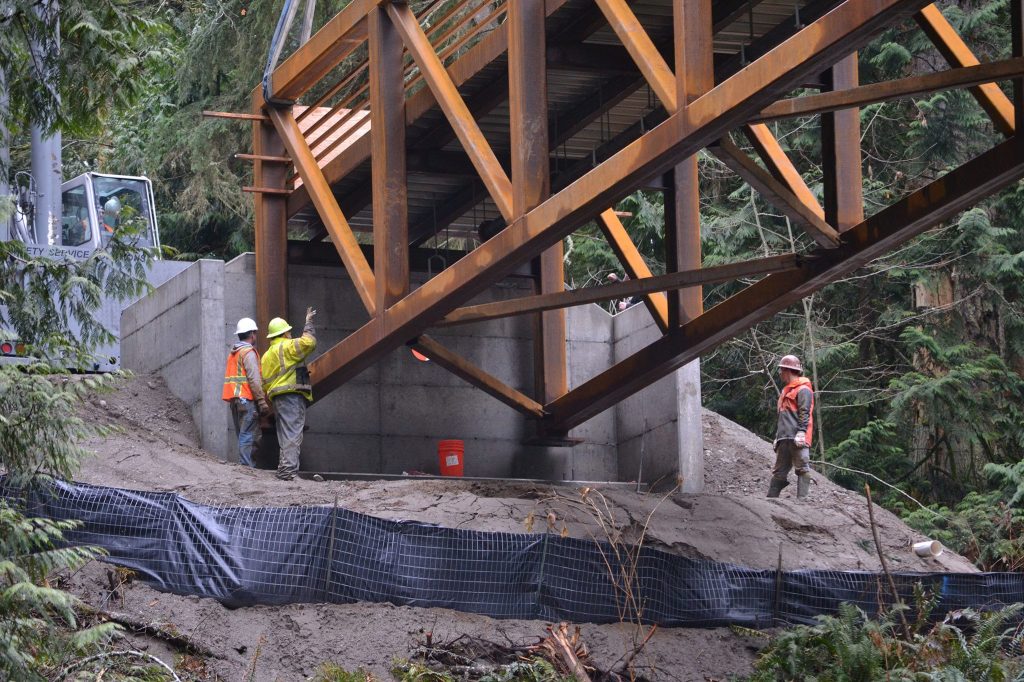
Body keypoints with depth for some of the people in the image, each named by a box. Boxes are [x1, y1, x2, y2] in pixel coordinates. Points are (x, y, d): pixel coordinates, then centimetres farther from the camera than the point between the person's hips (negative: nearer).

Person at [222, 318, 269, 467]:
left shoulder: (232, 353, 19)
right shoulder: (249, 352, -8)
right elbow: (254, 379, -15)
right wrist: (262, 401, -15)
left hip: (234, 399, 9)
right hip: (247, 398, -9)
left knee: (242, 434, 11)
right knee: (248, 435, -9)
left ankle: (244, 465, 9)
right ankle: (246, 465, -14)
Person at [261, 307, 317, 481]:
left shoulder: (267, 355, 22)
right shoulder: (287, 347, -4)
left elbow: (265, 381, 21)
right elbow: (309, 342, -13)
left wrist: (271, 402, 22)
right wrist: (308, 324, 4)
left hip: (277, 397, 9)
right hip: (292, 395, -9)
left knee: (285, 435, 11)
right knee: (293, 434, -13)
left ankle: (283, 469, 7)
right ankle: (289, 469, -23)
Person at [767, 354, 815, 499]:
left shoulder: (803, 390, -4)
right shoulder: (786, 391, 25)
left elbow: (804, 413, -14)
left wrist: (801, 432, -23)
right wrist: (777, 436, 24)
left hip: (796, 438, -9)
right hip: (784, 439, 9)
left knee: (802, 469, -9)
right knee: (779, 472, 8)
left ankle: (802, 498, -13)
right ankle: (771, 497, 8)